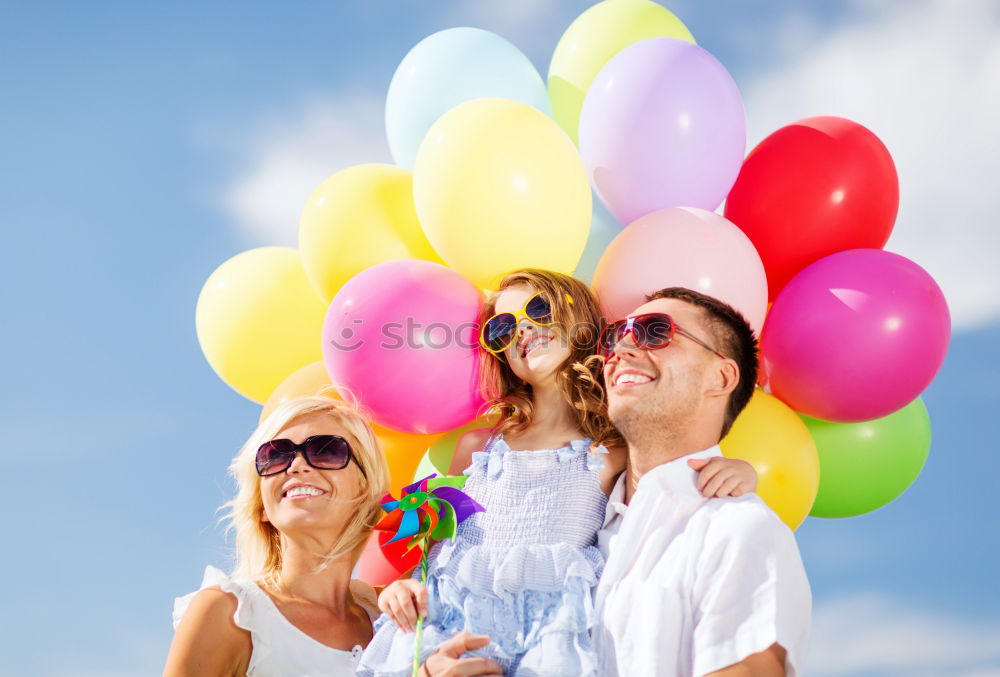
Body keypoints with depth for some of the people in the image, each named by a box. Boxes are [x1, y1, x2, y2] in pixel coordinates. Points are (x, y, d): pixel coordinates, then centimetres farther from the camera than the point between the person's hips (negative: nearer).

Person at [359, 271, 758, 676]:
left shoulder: (613, 455, 8)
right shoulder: (478, 447, 15)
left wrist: (735, 472, -7)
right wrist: (401, 583, 2)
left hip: (552, 630, -2)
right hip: (454, 620, 3)